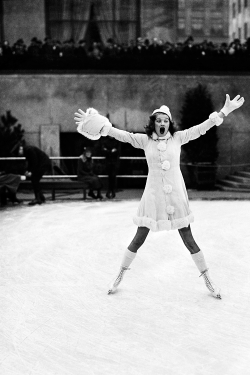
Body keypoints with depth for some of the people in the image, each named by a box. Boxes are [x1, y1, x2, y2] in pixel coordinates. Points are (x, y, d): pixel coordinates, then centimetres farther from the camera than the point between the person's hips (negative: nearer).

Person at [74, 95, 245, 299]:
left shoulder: (177, 138, -1)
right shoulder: (145, 140, -2)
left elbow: (201, 127, -3)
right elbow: (123, 135, -9)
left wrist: (225, 111, -8)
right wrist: (99, 126, -21)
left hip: (176, 195, 0)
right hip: (153, 195, 0)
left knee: (189, 240, 7)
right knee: (138, 239, 8)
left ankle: (208, 280, 23)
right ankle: (120, 276, 28)